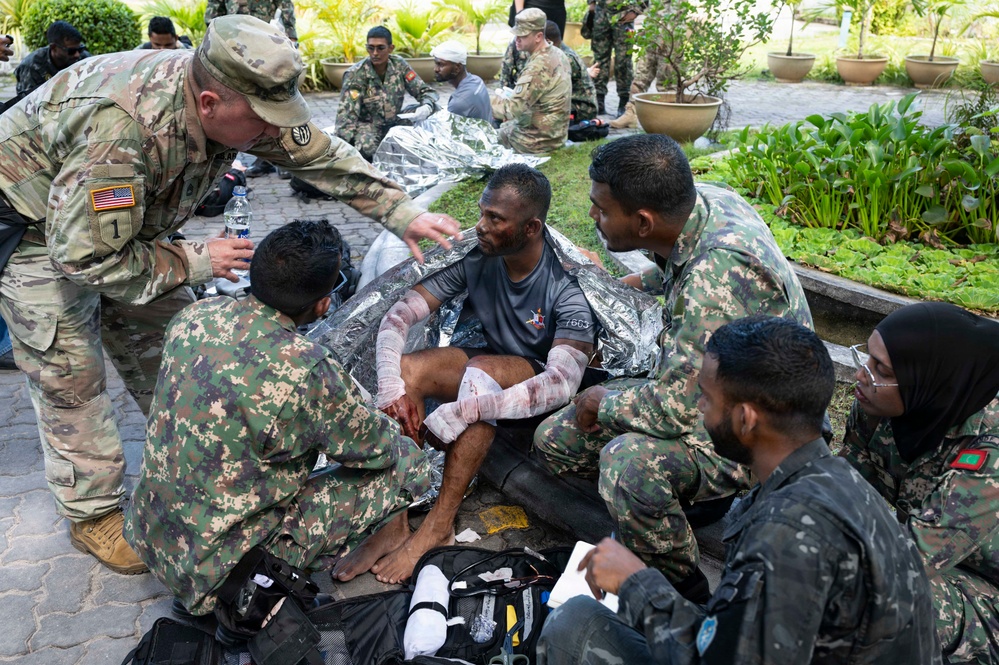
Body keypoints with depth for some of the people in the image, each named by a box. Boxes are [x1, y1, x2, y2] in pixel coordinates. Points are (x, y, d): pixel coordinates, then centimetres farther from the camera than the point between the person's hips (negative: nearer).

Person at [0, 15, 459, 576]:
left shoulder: (232, 99, -19)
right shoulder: (122, 129, -42)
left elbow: (319, 152, -9)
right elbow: (85, 254, -35)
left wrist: (401, 211, -13)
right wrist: (195, 261, -27)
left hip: (121, 219, 7)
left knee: (168, 341, 8)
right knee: (71, 375, -3)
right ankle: (94, 512, 14)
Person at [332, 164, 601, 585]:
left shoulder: (567, 283, -27)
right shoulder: (476, 259, -13)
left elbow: (562, 381, -38)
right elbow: (398, 315, -14)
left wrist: (462, 411, -47)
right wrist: (390, 388, -32)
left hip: (543, 381, -5)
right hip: (493, 363, 5)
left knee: (480, 370, -36)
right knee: (405, 370, -22)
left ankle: (439, 525, -28)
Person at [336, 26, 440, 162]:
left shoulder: (399, 64, -6)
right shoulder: (356, 74, -17)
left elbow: (425, 91, -2)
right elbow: (347, 114, -23)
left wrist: (427, 107, -27)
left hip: (395, 121, 4)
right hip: (368, 125, -4)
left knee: (435, 110, -13)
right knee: (366, 147, -39)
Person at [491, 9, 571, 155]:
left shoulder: (538, 67, -26)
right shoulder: (558, 55, 3)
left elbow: (515, 108, -27)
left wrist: (490, 101, -10)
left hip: (539, 140, -9)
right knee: (503, 125, 25)